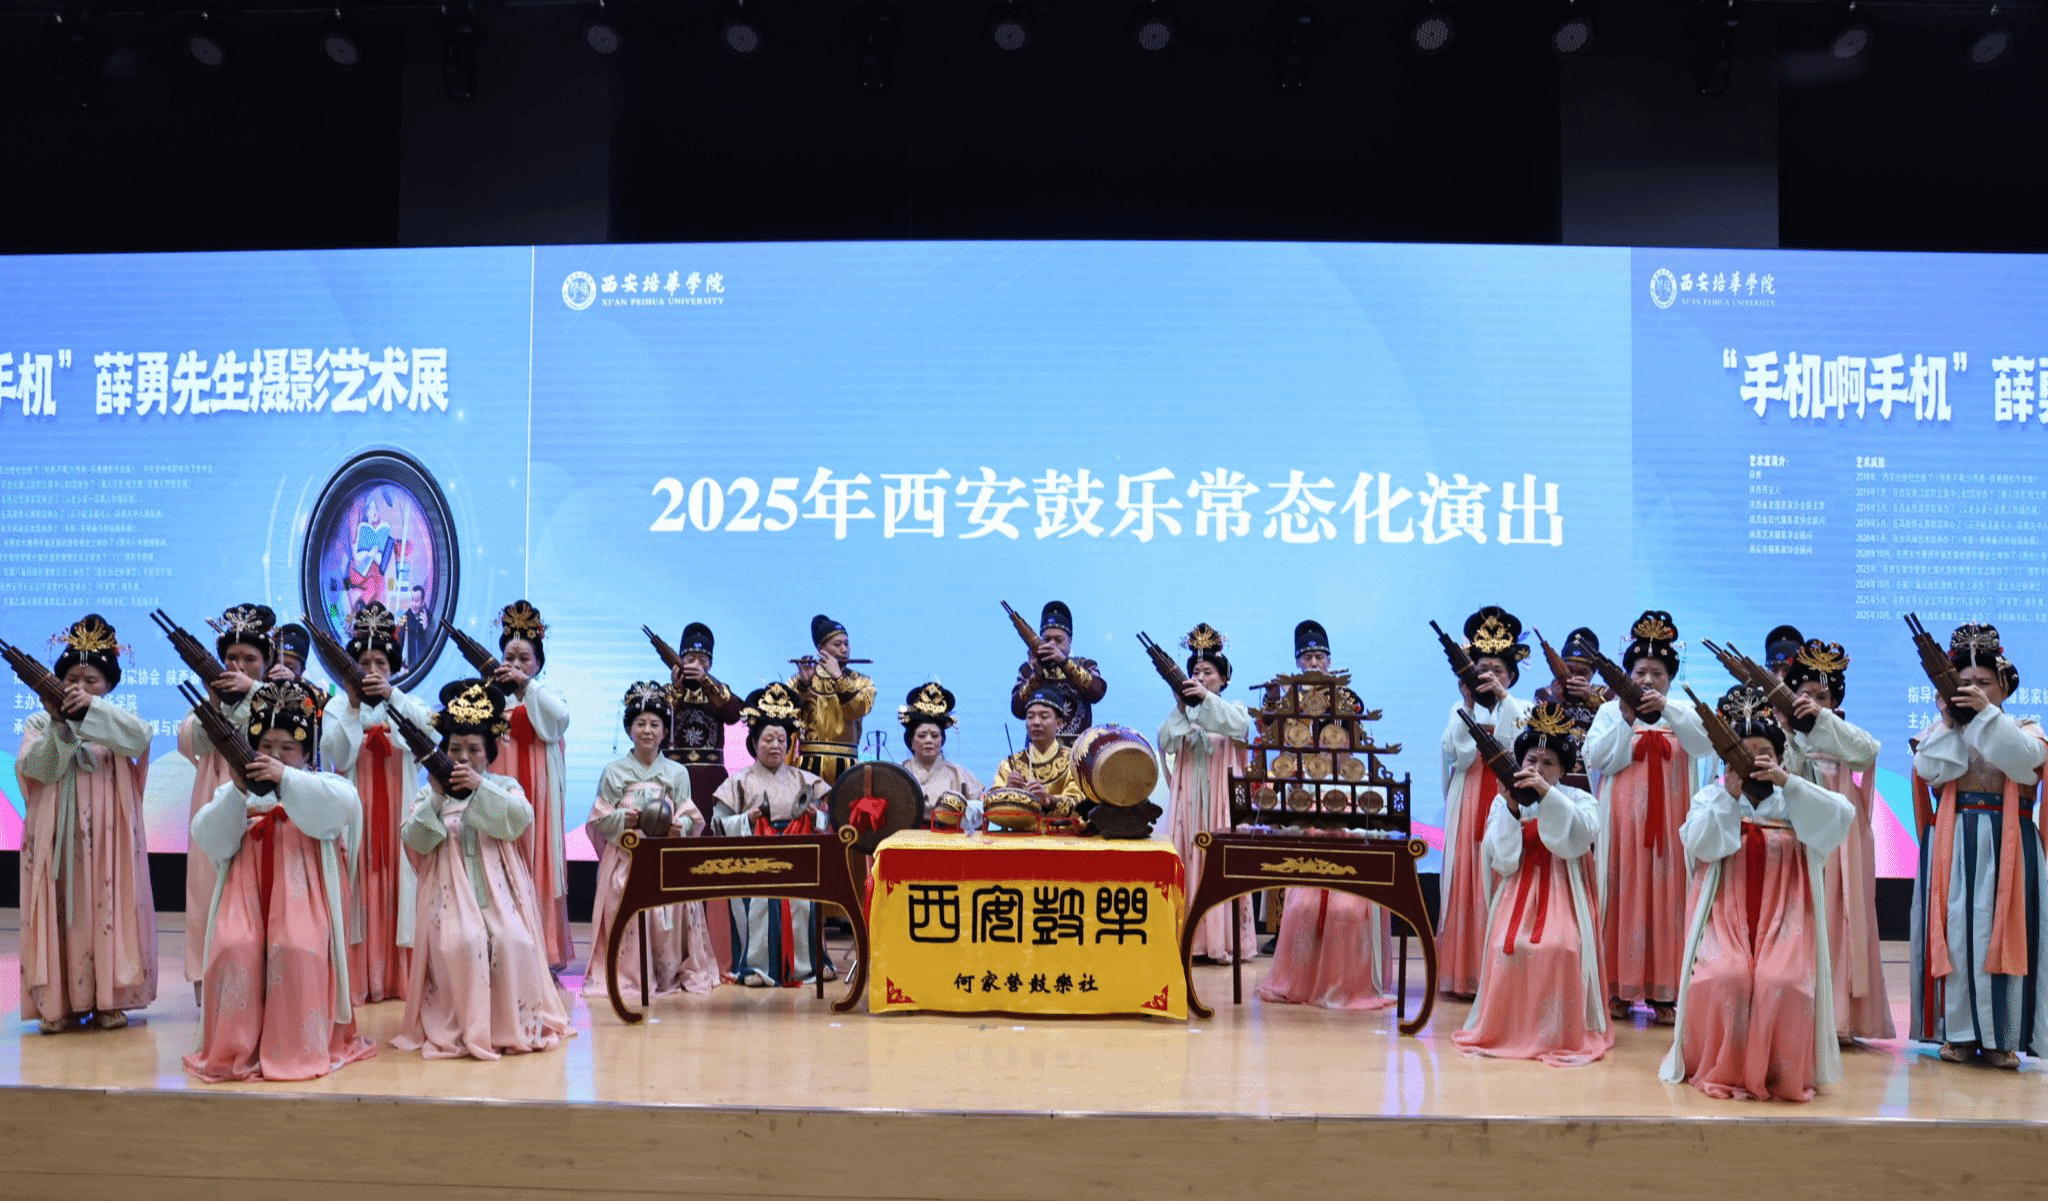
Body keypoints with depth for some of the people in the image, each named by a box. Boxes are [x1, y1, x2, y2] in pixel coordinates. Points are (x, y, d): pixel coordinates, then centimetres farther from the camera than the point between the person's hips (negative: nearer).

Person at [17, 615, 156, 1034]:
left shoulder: (117, 722, 5)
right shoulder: (39, 722, 8)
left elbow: (141, 739, -18)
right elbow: (38, 769, -7)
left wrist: (92, 708, -25)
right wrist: (58, 724, -18)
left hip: (106, 837, -1)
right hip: (56, 835, 1)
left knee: (107, 909, -2)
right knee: (58, 911, 0)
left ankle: (109, 998, 3)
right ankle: (57, 1002, 4)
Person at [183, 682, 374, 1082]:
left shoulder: (322, 785, 12)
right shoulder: (235, 792, 20)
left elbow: (343, 806, -13)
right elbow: (209, 841, 4)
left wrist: (286, 778, -20)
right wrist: (236, 793, -10)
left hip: (301, 892, -2)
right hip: (247, 891, 2)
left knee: (297, 950, -30)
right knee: (235, 948, -27)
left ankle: (296, 1049, -18)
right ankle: (234, 1049, -14)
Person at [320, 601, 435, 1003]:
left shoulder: (405, 705, 8)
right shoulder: (338, 705, 4)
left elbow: (431, 727, -13)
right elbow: (337, 758, -9)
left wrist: (393, 695, -22)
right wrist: (353, 707, -15)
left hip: (397, 811, 1)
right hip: (356, 811, -1)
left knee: (397, 884, 0)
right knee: (359, 885, -4)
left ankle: (398, 975, 6)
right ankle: (359, 978, 0)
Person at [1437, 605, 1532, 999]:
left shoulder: (1522, 710, 9)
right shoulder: (1460, 710, 10)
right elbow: (1460, 756, -6)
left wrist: (1502, 699, -15)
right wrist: (1469, 704, -10)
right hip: (1468, 809, 1)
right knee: (1466, 884, -3)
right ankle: (1464, 972, 1)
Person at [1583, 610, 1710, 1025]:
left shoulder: (1684, 713, 9)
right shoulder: (1610, 710, 6)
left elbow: (1706, 743, -11)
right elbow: (1596, 759, -5)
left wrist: (1666, 710, -23)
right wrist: (1626, 720, -14)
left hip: (1668, 821, 1)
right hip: (1622, 819, -1)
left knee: (1667, 897, -1)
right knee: (1622, 896, -1)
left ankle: (1663, 991, 6)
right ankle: (1618, 988, 6)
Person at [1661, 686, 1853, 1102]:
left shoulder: (1797, 800, 14)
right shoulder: (1711, 797, 11)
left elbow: (1841, 815, -8)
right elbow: (1702, 845, -6)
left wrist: (1786, 781, -16)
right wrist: (1729, 796, -12)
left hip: (1783, 915, 1)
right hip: (1727, 912, 0)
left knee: (1783, 982, -29)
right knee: (1724, 977, -30)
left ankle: (1781, 1075, -8)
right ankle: (1719, 1070, -11)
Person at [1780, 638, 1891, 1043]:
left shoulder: (1843, 734, 6)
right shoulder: (1783, 736, 5)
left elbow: (1868, 751, -17)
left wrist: (1823, 719, -24)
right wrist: (1789, 733, -17)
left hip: (1837, 841, 0)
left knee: (1837, 921, -3)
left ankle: (1835, 1014, -1)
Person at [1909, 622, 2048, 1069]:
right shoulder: (1942, 730, 10)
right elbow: (1929, 770, -7)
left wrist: (1986, 713, -18)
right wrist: (1949, 721, -8)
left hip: (2007, 845, -1)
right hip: (1953, 844, 1)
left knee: (2002, 932, -4)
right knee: (1955, 931, -3)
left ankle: (2000, 1036, 2)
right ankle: (1960, 1032, 3)